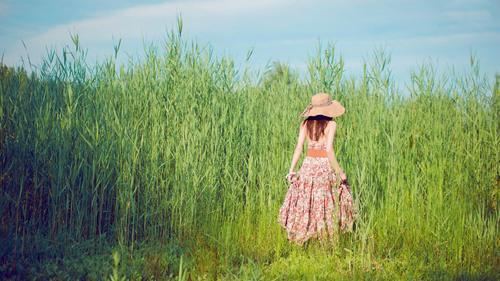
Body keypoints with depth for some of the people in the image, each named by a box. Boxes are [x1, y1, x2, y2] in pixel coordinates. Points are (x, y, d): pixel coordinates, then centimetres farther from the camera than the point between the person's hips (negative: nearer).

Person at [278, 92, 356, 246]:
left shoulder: (305, 123, 3)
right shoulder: (331, 124, -8)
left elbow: (298, 147, 0)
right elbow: (329, 150, -16)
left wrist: (291, 170, 3)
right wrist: (340, 172, -10)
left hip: (308, 165, 4)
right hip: (324, 166, -4)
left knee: (304, 202, 10)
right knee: (326, 204, 6)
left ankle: (300, 241, 11)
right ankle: (327, 239, 6)